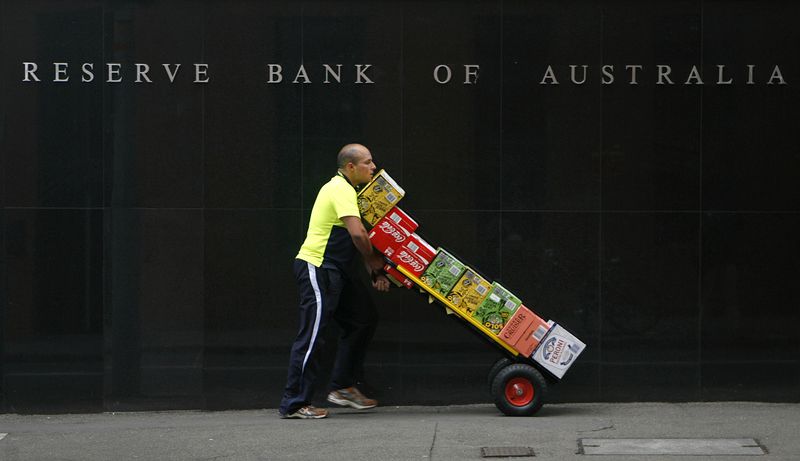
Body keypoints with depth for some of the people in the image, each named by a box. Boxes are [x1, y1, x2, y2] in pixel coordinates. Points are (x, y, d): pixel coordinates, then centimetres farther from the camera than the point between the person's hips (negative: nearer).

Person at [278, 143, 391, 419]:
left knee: (364, 319, 13)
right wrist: (374, 262, -10)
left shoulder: (345, 190, 19)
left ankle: (343, 387, 18)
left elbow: (358, 236, 20)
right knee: (311, 336, -8)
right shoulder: (341, 190, -14)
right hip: (316, 269, -11)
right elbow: (357, 233, -26)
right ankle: (294, 404, -4)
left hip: (334, 271, 11)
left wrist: (375, 272, 9)